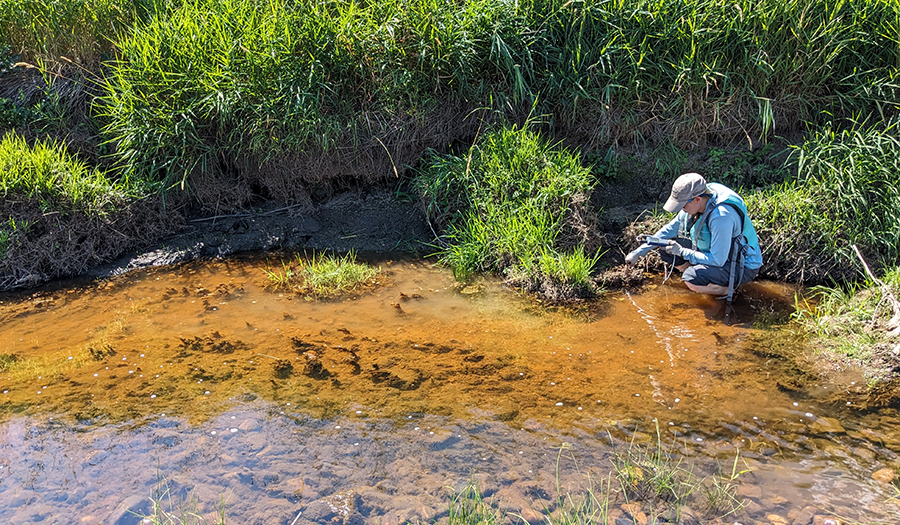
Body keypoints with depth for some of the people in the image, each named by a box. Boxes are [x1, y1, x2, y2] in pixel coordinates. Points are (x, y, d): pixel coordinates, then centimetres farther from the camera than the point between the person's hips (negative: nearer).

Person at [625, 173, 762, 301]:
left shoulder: (721, 216, -35)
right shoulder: (694, 202, -9)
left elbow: (717, 260, -30)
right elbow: (671, 229, 4)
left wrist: (682, 252, -22)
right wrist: (640, 251, -2)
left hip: (743, 267, -8)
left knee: (692, 279, -31)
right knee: (667, 249, -3)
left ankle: (727, 289, -3)